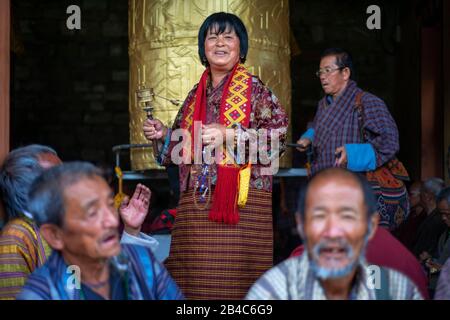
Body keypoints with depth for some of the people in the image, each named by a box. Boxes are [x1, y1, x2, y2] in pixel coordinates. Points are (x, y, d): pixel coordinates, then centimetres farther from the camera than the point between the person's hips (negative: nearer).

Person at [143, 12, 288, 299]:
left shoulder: (254, 89, 1)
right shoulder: (197, 93, 17)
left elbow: (280, 136, -9)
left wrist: (229, 134, -16)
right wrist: (164, 135, 6)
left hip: (241, 202, -5)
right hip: (197, 204, 5)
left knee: (235, 284, -9)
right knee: (195, 282, 2)